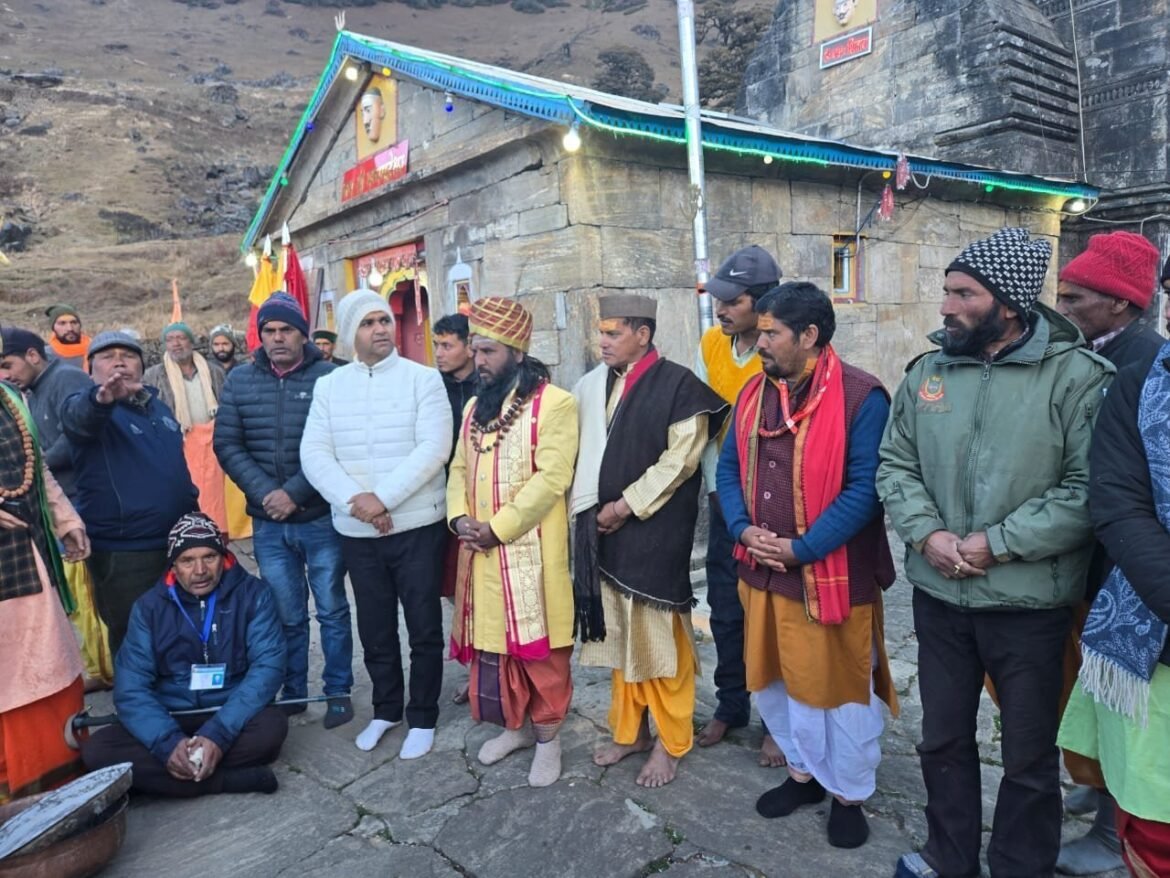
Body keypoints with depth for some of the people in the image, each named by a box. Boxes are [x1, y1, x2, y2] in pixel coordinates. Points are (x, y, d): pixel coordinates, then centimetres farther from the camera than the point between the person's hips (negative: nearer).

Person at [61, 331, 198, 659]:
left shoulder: (157, 406, 12)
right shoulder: (87, 407, -7)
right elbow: (79, 416, -34)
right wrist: (100, 399, -57)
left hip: (179, 544, 6)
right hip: (123, 554, -6)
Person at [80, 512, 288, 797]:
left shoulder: (252, 594, -8)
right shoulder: (149, 606, -3)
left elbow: (268, 666, -16)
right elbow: (131, 687, -9)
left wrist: (219, 733, -28)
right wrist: (168, 741, -27)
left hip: (231, 719, -3)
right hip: (169, 722, 3)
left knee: (273, 726, -33)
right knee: (96, 749, -23)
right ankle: (230, 780, -23)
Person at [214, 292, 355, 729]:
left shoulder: (329, 377, -8)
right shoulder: (239, 381, 5)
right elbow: (227, 445, 2)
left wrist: (295, 493, -17)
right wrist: (265, 492, -10)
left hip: (322, 518, -3)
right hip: (267, 523, 3)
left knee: (332, 610, 9)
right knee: (286, 615, 14)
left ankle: (338, 691, 24)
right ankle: (293, 693, 29)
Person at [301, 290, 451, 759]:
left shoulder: (423, 378, -5)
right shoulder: (328, 386, 5)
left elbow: (434, 448, -15)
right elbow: (314, 454, -3)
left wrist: (382, 498, -21)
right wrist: (354, 500, -18)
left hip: (416, 525, -3)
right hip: (356, 531, 3)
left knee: (424, 628, 6)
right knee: (374, 628, 16)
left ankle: (423, 717, 24)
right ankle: (386, 709, 35)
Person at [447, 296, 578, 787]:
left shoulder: (553, 403, -11)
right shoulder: (475, 407, 13)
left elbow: (551, 478, -18)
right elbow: (460, 468, 14)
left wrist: (497, 528, -18)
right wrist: (459, 517, -5)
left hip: (530, 549, -7)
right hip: (480, 549, 7)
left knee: (538, 645, 3)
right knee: (491, 640, 16)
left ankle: (548, 736, 21)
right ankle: (513, 725, 34)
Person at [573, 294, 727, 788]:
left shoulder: (678, 384, -9)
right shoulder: (596, 384, 8)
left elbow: (680, 458, -13)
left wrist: (625, 506, -13)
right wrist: (593, 508, 3)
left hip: (655, 533, -6)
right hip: (607, 530, 6)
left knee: (658, 638, 4)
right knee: (620, 635, 15)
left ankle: (670, 741, 21)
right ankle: (629, 730, 31)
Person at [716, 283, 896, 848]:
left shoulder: (861, 397, -14)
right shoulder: (753, 394, 6)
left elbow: (865, 489, -18)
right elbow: (729, 468, 9)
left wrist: (802, 549, -20)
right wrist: (743, 529, -8)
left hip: (832, 575, -6)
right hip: (762, 571, 6)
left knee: (840, 686, 11)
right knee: (778, 681, 19)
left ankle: (849, 793, 33)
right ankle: (803, 771, 42)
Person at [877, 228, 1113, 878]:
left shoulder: (1077, 375, -11)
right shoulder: (928, 371, 3)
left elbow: (1089, 491, -16)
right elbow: (896, 465, 4)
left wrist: (996, 544, -19)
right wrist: (927, 534, -11)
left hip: (1029, 603, -4)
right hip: (938, 595, 4)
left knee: (1030, 756, 15)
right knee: (943, 739, 20)